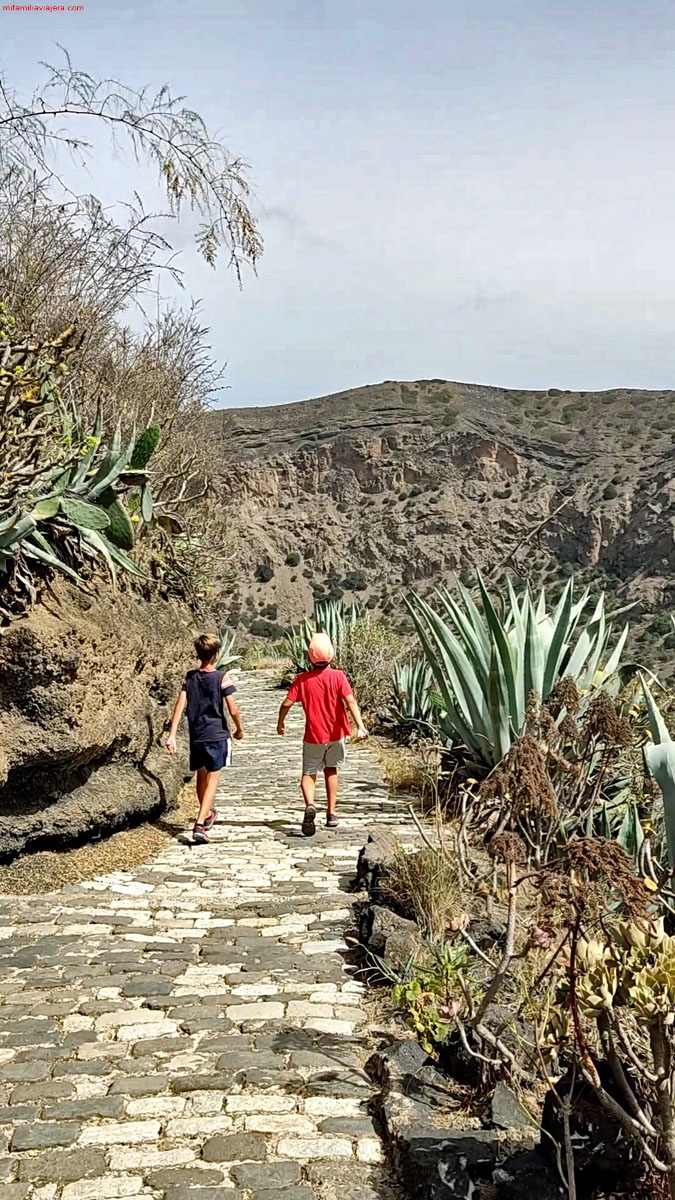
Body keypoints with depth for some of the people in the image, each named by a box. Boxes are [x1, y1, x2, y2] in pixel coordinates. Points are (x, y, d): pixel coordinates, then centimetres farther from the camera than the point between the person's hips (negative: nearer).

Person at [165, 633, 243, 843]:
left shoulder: (189, 678, 1)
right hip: (217, 735, -4)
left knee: (201, 777, 21)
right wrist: (239, 729, 8)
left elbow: (180, 707, -4)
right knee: (213, 779, -3)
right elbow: (233, 710, -10)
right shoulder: (222, 678, -10)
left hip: (196, 737, 4)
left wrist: (172, 736, -4)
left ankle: (207, 814, 41)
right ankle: (200, 824, -16)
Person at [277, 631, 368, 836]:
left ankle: (310, 805, -23)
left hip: (313, 736, -1)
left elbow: (287, 703, -7)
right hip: (336, 734, 1)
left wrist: (280, 723, 11)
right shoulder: (338, 676, -9)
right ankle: (331, 814, 19)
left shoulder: (302, 679, -7)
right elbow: (350, 701, -19)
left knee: (309, 774, 7)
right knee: (331, 771, 19)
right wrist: (360, 726, -25)